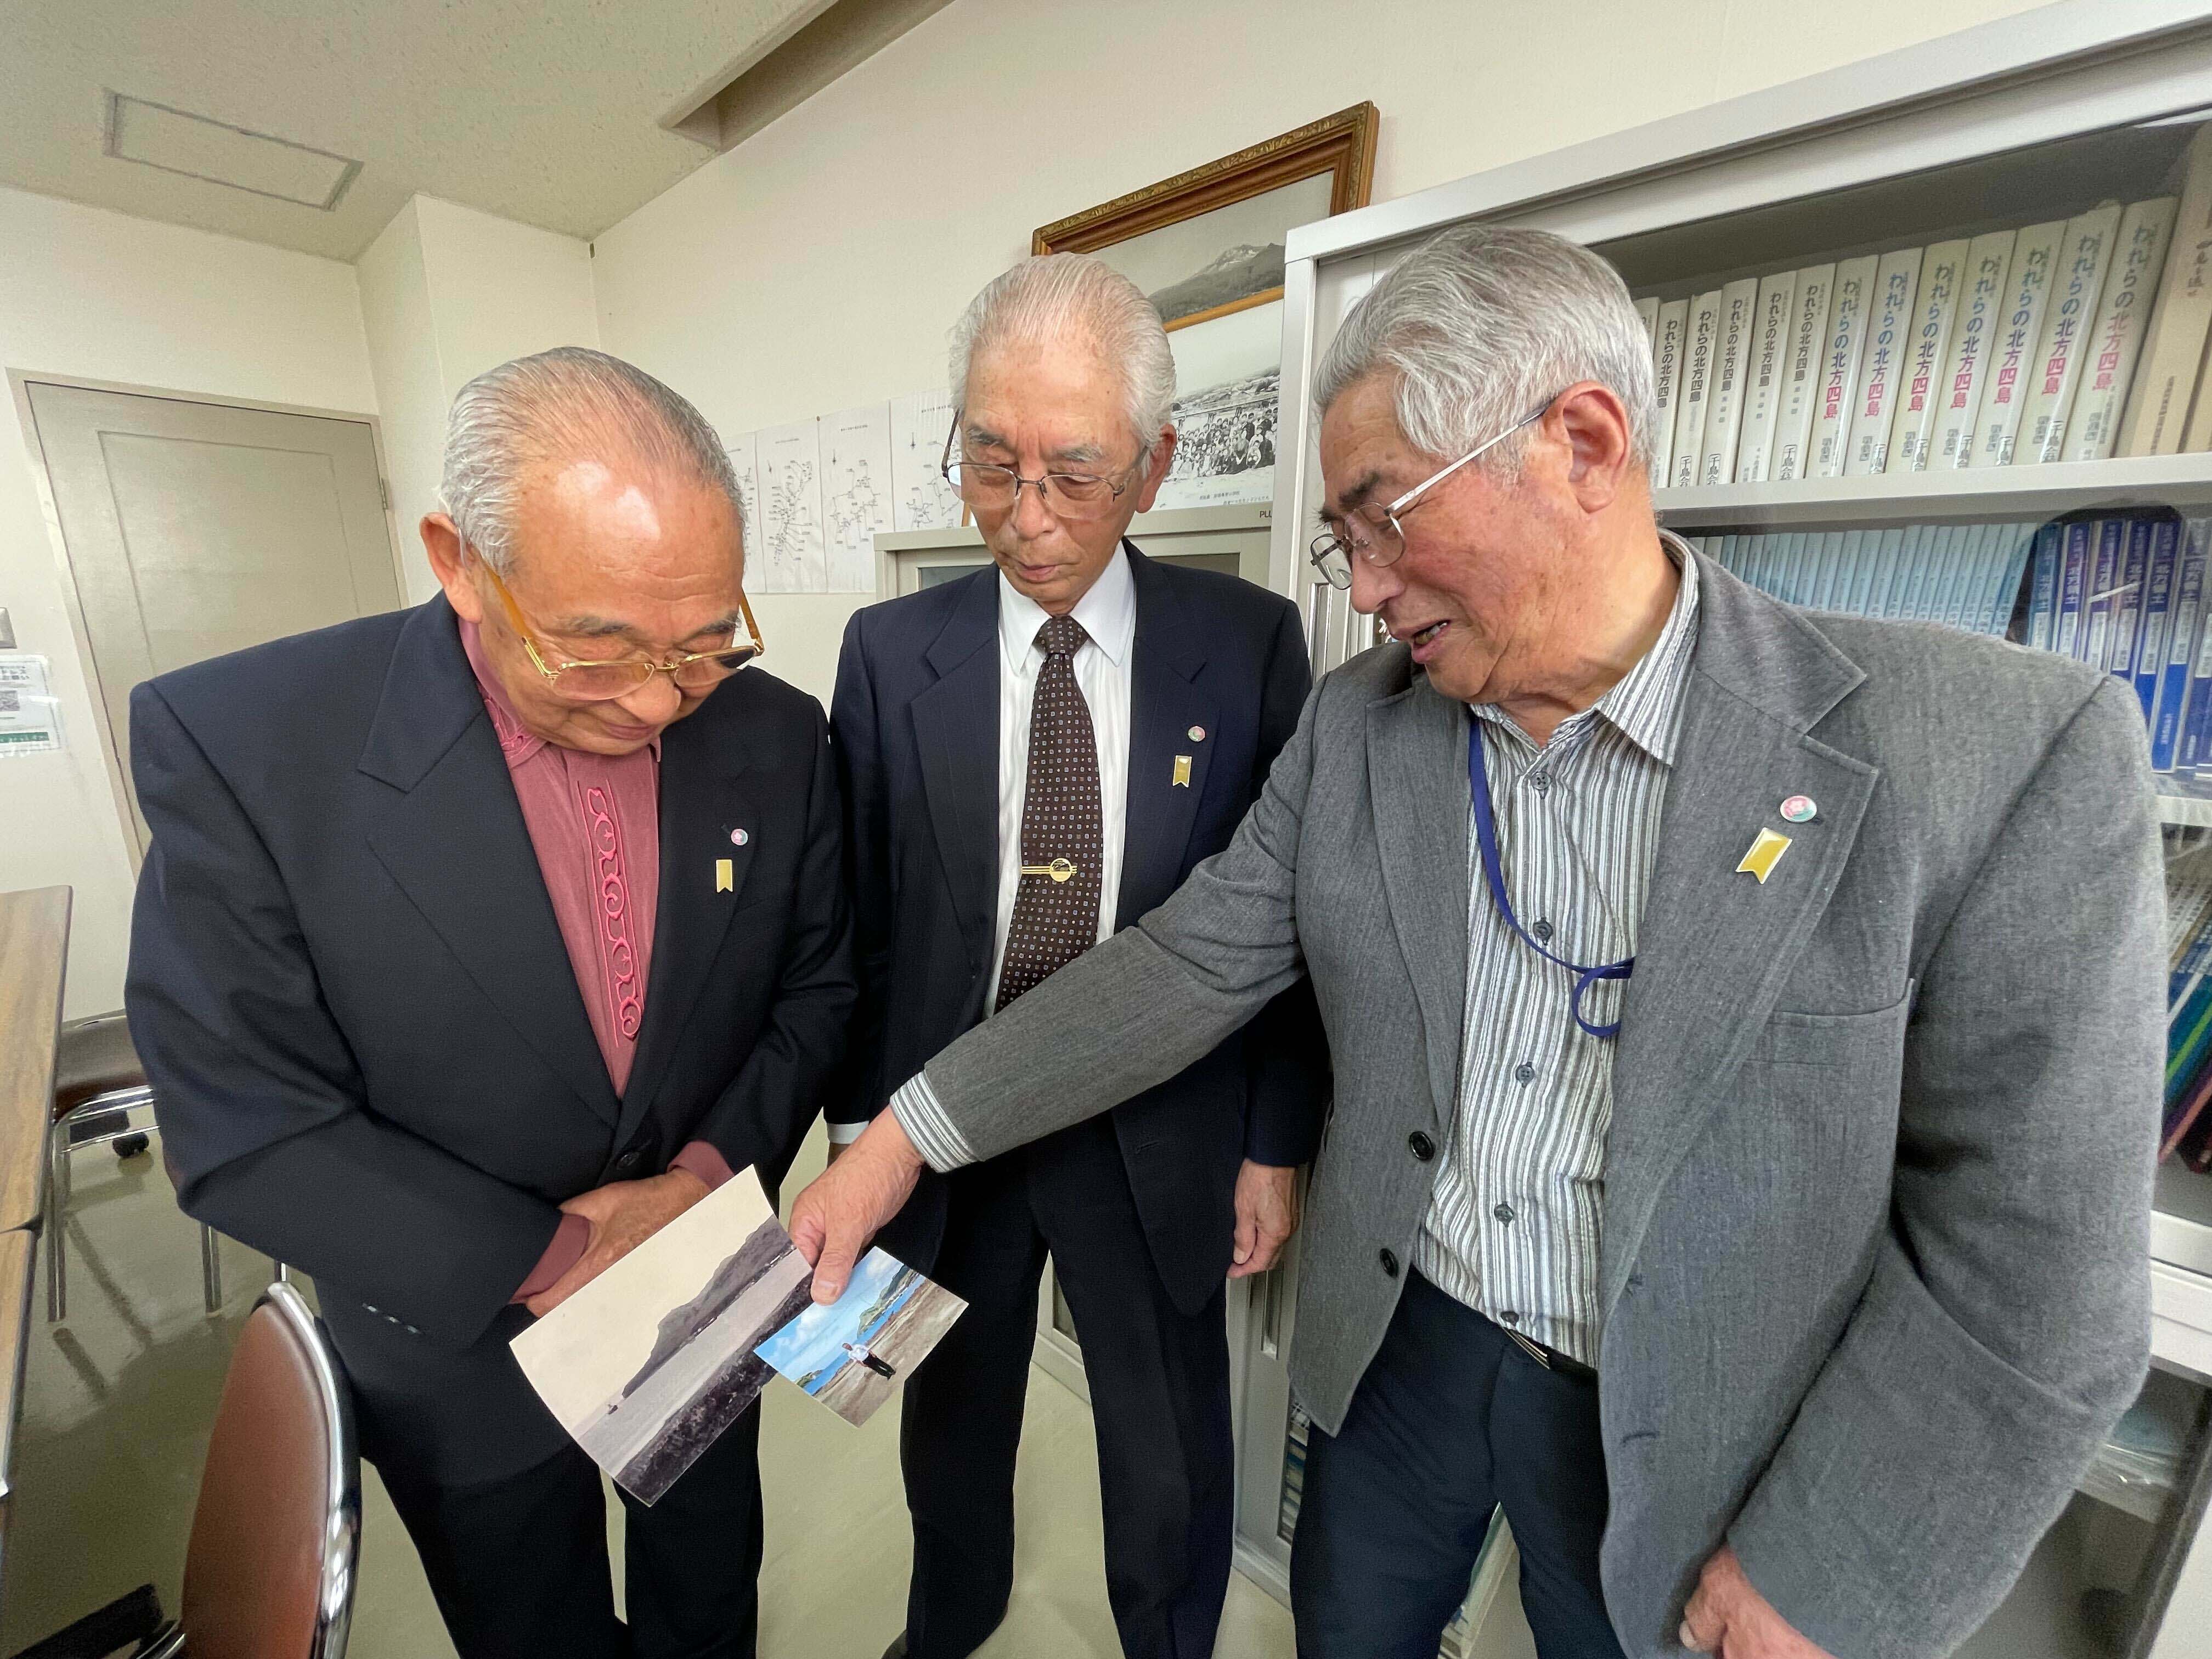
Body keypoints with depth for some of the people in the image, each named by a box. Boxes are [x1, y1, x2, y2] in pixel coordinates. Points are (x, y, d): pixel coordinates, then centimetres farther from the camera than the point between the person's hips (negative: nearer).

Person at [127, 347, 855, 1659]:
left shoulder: (777, 737, -16)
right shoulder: (241, 743, -23)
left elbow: (817, 983, -6)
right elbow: (249, 1131, -19)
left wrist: (713, 1170, -19)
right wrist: (551, 1259, -21)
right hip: (467, 1333, -1)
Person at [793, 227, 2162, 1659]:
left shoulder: (2005, 754, -20)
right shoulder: (1355, 720, -9)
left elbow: (2035, 1259, -15)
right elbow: (1193, 960, -8)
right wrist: (910, 1133, -12)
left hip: (1681, 1428, -2)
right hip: (1392, 1345, 3)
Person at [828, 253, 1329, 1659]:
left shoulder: (1249, 644, -10)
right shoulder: (890, 652, -6)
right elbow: (862, 909, -1)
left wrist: (1277, 1143, -3)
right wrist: (864, 1119, 2)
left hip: (1162, 1139, -1)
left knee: (1174, 1480, 21)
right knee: (950, 1431, 28)